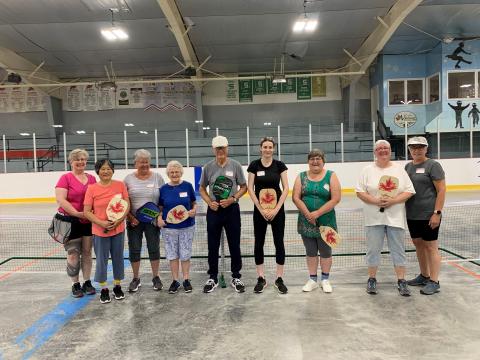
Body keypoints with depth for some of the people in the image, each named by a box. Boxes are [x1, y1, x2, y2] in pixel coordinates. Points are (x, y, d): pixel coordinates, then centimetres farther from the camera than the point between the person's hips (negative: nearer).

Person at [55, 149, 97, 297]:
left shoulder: (92, 178, 7)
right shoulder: (65, 178, -6)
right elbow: (60, 200, -15)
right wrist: (77, 213, -19)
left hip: (89, 221, 4)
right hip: (70, 221, -4)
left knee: (87, 253, 12)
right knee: (73, 254, 1)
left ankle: (87, 283, 24)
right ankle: (75, 285, 17)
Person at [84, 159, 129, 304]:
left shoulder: (120, 185, -2)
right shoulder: (92, 189, -6)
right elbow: (87, 212, -6)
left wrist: (118, 221, -13)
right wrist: (101, 223, -17)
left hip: (118, 229, 2)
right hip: (100, 231, -1)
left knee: (118, 258, 13)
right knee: (101, 260, 7)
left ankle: (117, 286, 31)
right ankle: (104, 289, 24)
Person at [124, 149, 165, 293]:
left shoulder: (157, 177, 0)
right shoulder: (128, 179, 1)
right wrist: (130, 218, -8)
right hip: (134, 221, 1)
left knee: (154, 248, 7)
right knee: (134, 250, 7)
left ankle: (155, 277, 22)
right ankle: (136, 278, 24)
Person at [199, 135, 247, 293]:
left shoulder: (235, 165, -4)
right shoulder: (208, 167, 0)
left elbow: (243, 187, 1)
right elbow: (202, 189, 7)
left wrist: (232, 199, -14)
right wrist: (209, 202, -10)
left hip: (232, 209, -1)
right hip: (214, 210, 1)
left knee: (234, 245, 7)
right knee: (213, 246, 9)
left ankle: (236, 277, 22)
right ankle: (213, 278, 24)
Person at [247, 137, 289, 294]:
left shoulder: (279, 165, -1)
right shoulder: (254, 165, -1)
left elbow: (286, 189, -3)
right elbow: (250, 189, -3)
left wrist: (276, 209, -11)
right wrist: (261, 209, -11)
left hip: (277, 209, 0)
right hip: (259, 210, 0)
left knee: (279, 243, 3)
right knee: (259, 243, 5)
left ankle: (279, 279, 15)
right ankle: (261, 279, 18)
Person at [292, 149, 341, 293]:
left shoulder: (331, 176, -4)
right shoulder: (301, 177, 3)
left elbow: (336, 199, -12)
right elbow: (295, 198, -4)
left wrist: (317, 213, -18)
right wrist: (308, 214, -16)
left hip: (325, 222, -2)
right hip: (306, 222, 2)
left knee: (325, 252, 11)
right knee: (311, 252, 13)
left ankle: (325, 279, 29)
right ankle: (312, 280, 28)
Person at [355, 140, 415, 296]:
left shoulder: (399, 169, 6)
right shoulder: (367, 170, 4)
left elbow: (409, 191, 1)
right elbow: (360, 192, -2)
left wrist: (393, 201, -15)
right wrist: (376, 201, -16)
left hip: (395, 217, 1)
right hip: (374, 218, 0)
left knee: (398, 249, 6)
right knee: (373, 248, 6)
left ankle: (401, 281, 17)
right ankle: (372, 279, 20)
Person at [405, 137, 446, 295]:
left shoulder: (432, 165, -8)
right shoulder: (408, 166, 11)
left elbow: (442, 190, -11)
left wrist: (437, 213, -17)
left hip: (428, 215, -7)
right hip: (412, 215, 7)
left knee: (430, 247, 0)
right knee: (418, 245, 15)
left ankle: (434, 282, 9)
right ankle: (424, 276, 29)